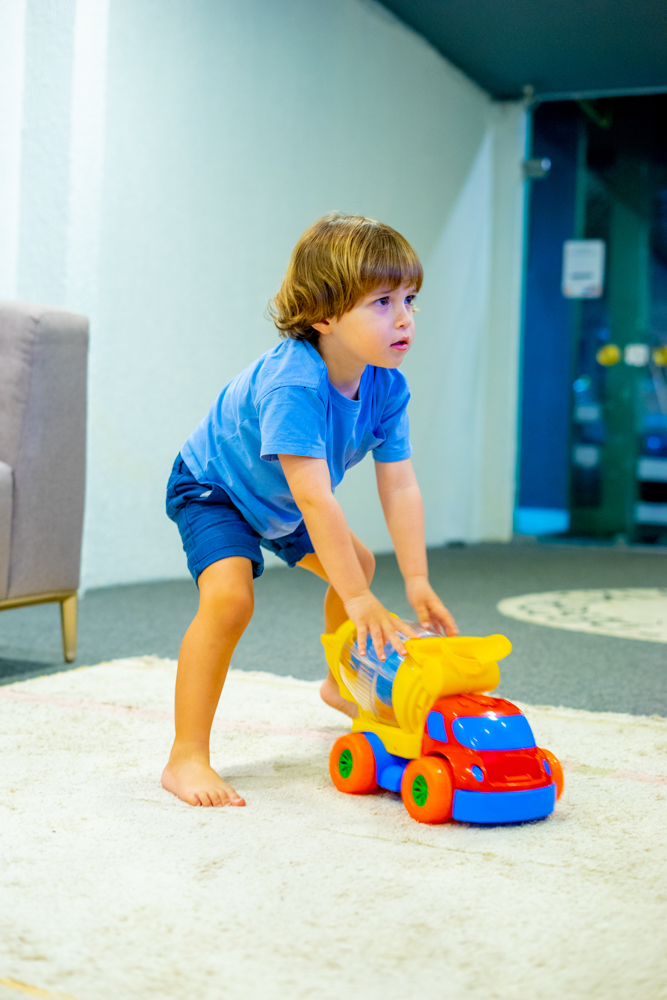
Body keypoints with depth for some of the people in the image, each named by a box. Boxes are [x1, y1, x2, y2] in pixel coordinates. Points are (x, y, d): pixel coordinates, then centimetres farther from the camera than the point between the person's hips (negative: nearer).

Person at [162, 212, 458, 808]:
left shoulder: (386, 385, -17)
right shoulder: (291, 384, -41)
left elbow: (400, 487, -15)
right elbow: (315, 498, -44)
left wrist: (417, 580, -20)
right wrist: (359, 600, -42)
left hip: (278, 505, 8)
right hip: (211, 490, -8)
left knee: (357, 563, 21)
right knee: (230, 596, -30)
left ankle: (341, 683, 47)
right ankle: (186, 759, -22)